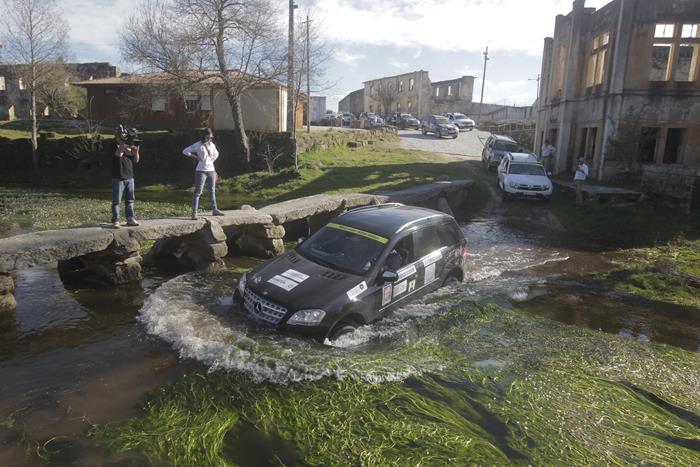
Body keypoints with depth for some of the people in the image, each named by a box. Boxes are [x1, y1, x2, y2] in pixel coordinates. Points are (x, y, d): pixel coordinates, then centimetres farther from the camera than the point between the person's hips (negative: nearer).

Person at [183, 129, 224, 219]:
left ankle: (214, 210, 24)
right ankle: (194, 212, -7)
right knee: (198, 192, -8)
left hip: (211, 170, 6)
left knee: (212, 191, 14)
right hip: (201, 171, -6)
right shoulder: (198, 145, -8)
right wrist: (195, 157, -8)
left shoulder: (212, 145, 9)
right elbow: (185, 151, -10)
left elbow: (216, 154, 28)